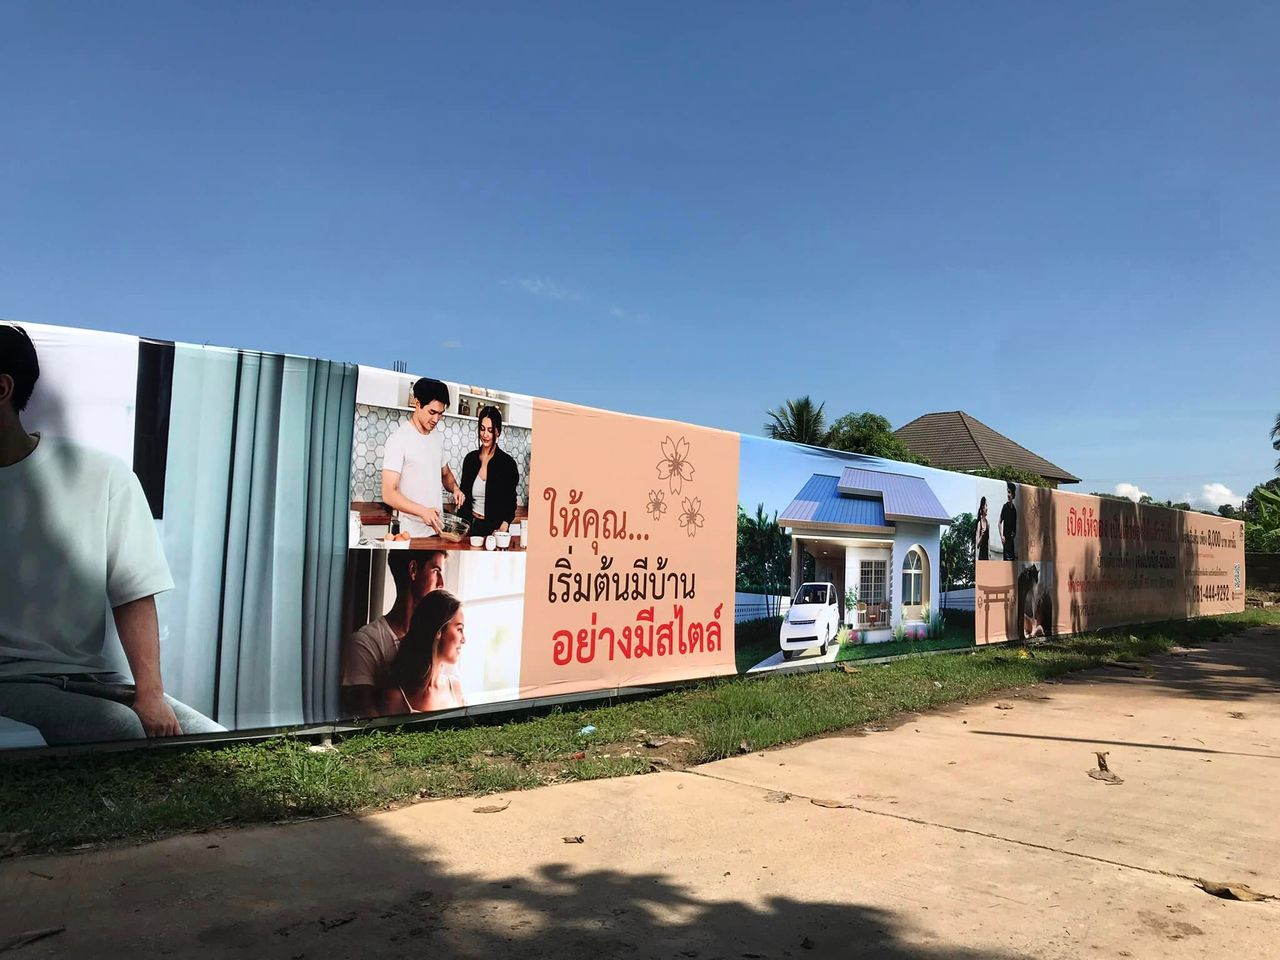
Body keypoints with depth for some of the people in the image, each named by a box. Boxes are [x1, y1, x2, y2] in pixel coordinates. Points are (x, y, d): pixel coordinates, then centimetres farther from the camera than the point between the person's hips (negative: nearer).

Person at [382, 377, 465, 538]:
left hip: (438, 529, 6)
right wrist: (423, 511, -29)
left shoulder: (439, 436, 8)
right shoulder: (399, 439, -13)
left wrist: (455, 488, 1)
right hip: (411, 534, -6)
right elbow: (389, 494, -16)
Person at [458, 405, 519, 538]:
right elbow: (464, 496, 11)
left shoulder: (507, 463, -7)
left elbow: (510, 504, -5)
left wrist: (503, 528, -20)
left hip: (494, 527, -3)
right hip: (470, 525, 3)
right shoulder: (470, 459, 5)